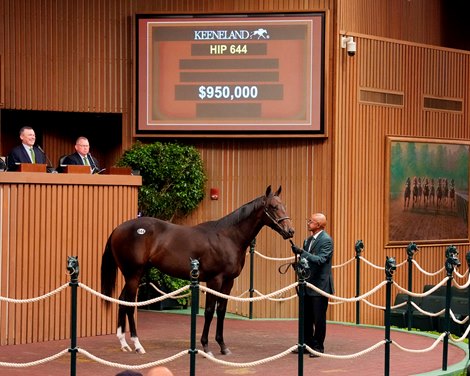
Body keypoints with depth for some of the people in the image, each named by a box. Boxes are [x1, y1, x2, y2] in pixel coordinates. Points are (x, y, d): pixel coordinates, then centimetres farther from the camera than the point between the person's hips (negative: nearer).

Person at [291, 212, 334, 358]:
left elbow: (320, 260, -25)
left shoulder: (326, 240, -14)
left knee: (319, 318, 0)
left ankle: (318, 347, 9)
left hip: (320, 285, -8)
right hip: (308, 285, 8)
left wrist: (302, 252, -31)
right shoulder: (309, 240, 12)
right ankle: (307, 344, 23)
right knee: (306, 317, 14)